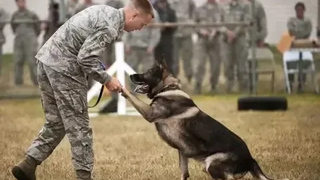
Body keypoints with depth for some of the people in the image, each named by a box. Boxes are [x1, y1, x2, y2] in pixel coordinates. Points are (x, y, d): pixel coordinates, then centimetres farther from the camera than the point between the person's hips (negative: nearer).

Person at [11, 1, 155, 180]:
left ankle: (28, 164, 10)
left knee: (56, 123, 15)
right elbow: (85, 58, -20)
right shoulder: (110, 27, -15)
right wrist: (106, 79, -8)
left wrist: (101, 70, 16)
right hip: (63, 68, -10)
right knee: (79, 127, 0)